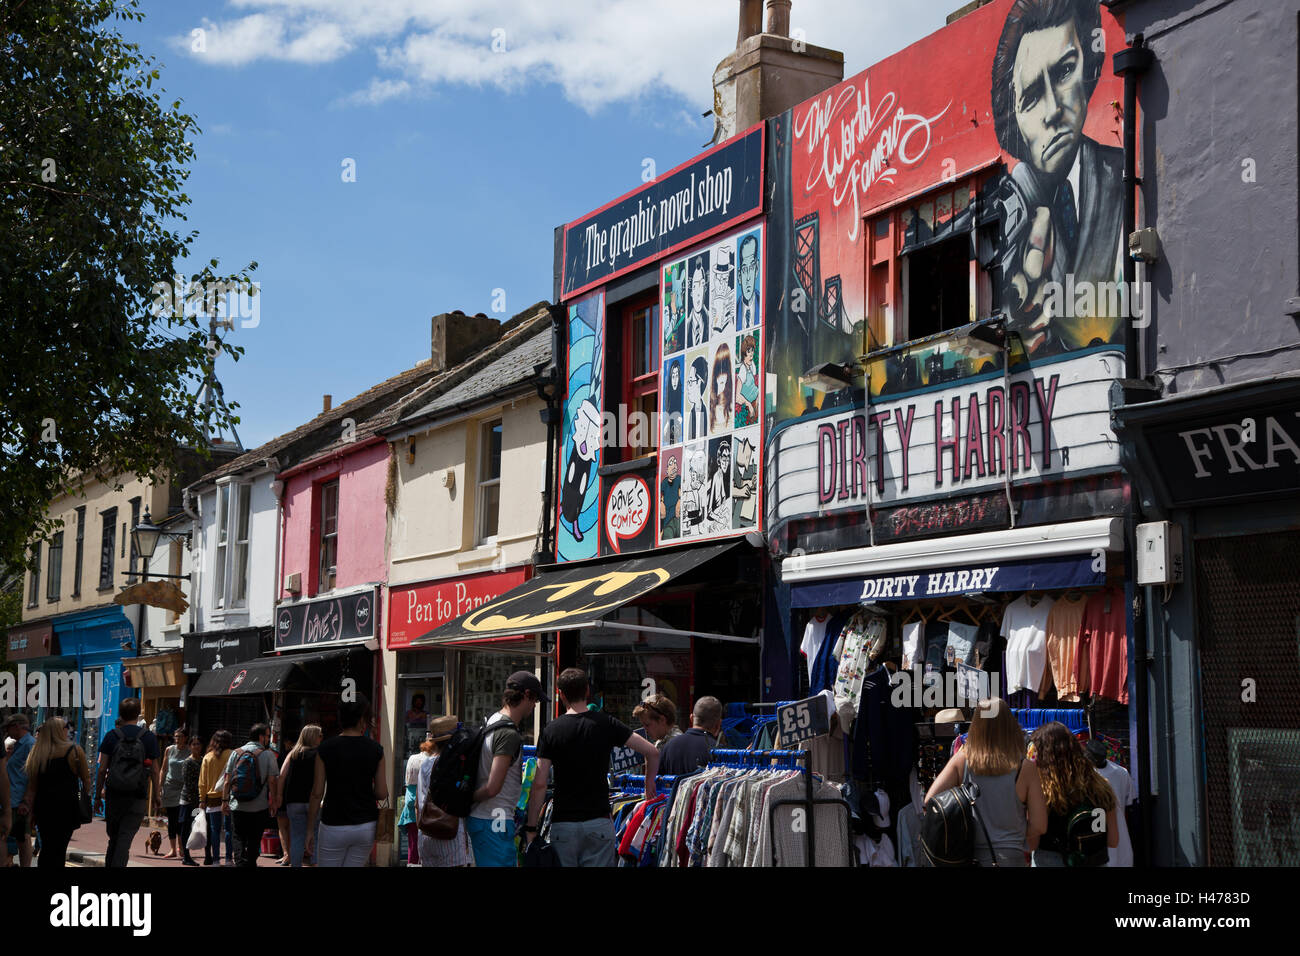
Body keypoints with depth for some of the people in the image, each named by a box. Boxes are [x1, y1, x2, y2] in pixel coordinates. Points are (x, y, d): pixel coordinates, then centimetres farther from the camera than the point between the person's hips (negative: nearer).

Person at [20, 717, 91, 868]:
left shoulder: (37, 754, 6)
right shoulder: (75, 751, -4)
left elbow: (32, 786, 7)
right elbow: (86, 780, 2)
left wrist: (31, 810, 12)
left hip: (42, 804, 4)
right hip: (66, 805, -4)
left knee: (46, 848, 14)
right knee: (59, 849, -1)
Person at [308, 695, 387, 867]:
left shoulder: (325, 749, -6)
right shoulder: (375, 750, -3)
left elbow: (317, 793, -5)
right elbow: (382, 794, -2)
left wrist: (310, 829, 3)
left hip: (334, 827, -2)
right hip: (366, 826, 2)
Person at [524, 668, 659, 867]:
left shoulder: (552, 730, -3)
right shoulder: (606, 724, 0)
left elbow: (539, 784, -6)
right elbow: (652, 752, -1)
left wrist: (531, 827, 0)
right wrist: (649, 784, 16)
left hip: (563, 823, 0)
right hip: (598, 820, 1)